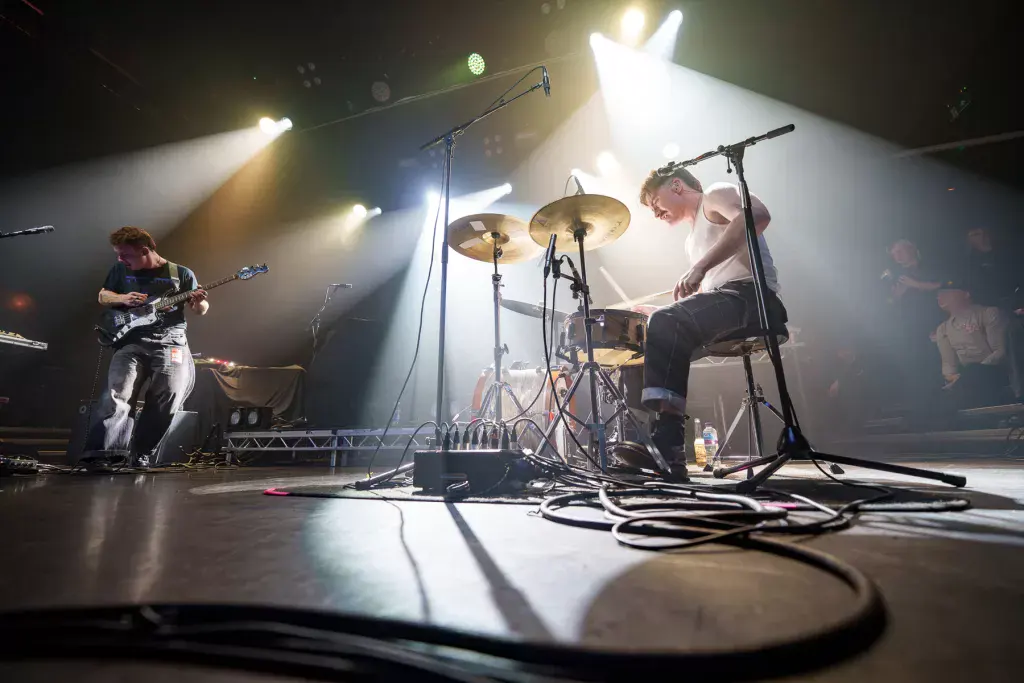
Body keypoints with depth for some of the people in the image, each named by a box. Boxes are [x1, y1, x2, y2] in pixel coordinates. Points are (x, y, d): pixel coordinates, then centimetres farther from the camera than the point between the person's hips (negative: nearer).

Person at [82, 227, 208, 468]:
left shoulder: (181, 274, 5)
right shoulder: (120, 271, 13)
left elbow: (201, 310, 7)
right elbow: (103, 296, 22)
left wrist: (199, 302, -18)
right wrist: (121, 298, -1)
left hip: (170, 341, -2)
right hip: (132, 342, 2)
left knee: (170, 393, -17)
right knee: (117, 393, -20)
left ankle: (141, 453, -4)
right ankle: (104, 450, -21)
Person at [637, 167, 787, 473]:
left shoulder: (716, 195, 7)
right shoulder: (693, 239, 31)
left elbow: (758, 215, -15)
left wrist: (701, 266, -22)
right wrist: (690, 296, 11)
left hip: (752, 296, -9)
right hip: (723, 306, 9)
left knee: (666, 322, -31)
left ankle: (667, 443, -34)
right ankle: (665, 451, -8)